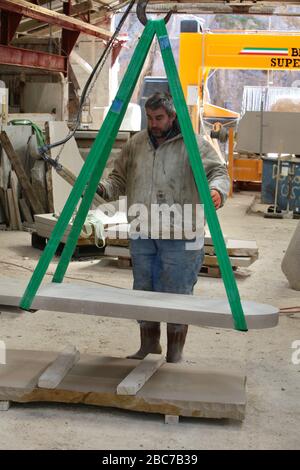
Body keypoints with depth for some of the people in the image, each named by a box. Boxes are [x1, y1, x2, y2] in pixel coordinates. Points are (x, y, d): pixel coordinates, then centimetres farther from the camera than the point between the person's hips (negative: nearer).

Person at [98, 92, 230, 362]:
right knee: (143, 291, 15)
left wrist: (216, 190, -31)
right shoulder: (135, 144, 9)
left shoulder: (194, 144, -5)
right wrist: (100, 188, -5)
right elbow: (119, 179, 15)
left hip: (180, 235, -5)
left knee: (176, 296, 1)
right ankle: (149, 345, 33)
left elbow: (218, 172, -9)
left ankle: (175, 356, 16)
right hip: (143, 233, 5)